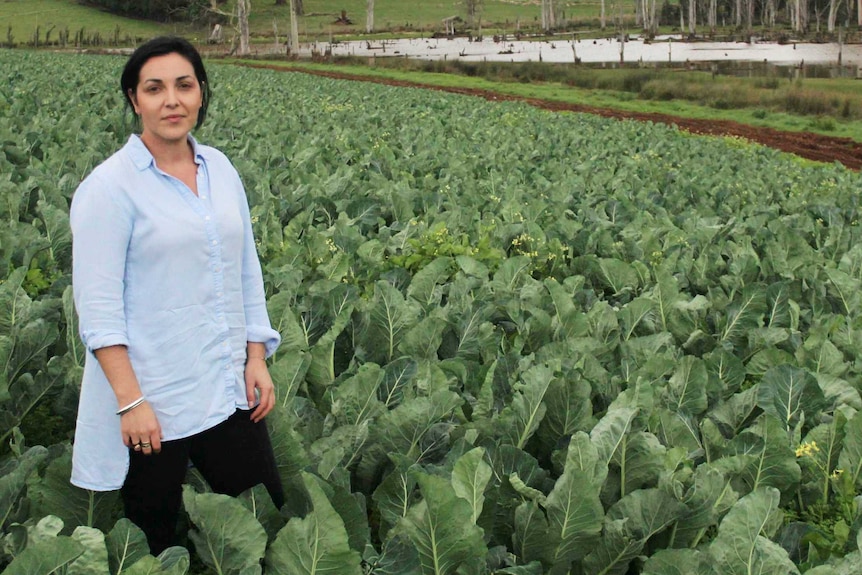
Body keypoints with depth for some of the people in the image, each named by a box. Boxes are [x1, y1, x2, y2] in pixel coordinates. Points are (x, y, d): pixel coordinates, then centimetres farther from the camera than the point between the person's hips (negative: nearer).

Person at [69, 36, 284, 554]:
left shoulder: (220, 168, 6)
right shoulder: (109, 187, -12)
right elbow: (98, 305, -15)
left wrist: (257, 356, 5)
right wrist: (130, 402, -19)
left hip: (227, 389, 6)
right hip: (150, 398, -6)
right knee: (154, 540, 8)